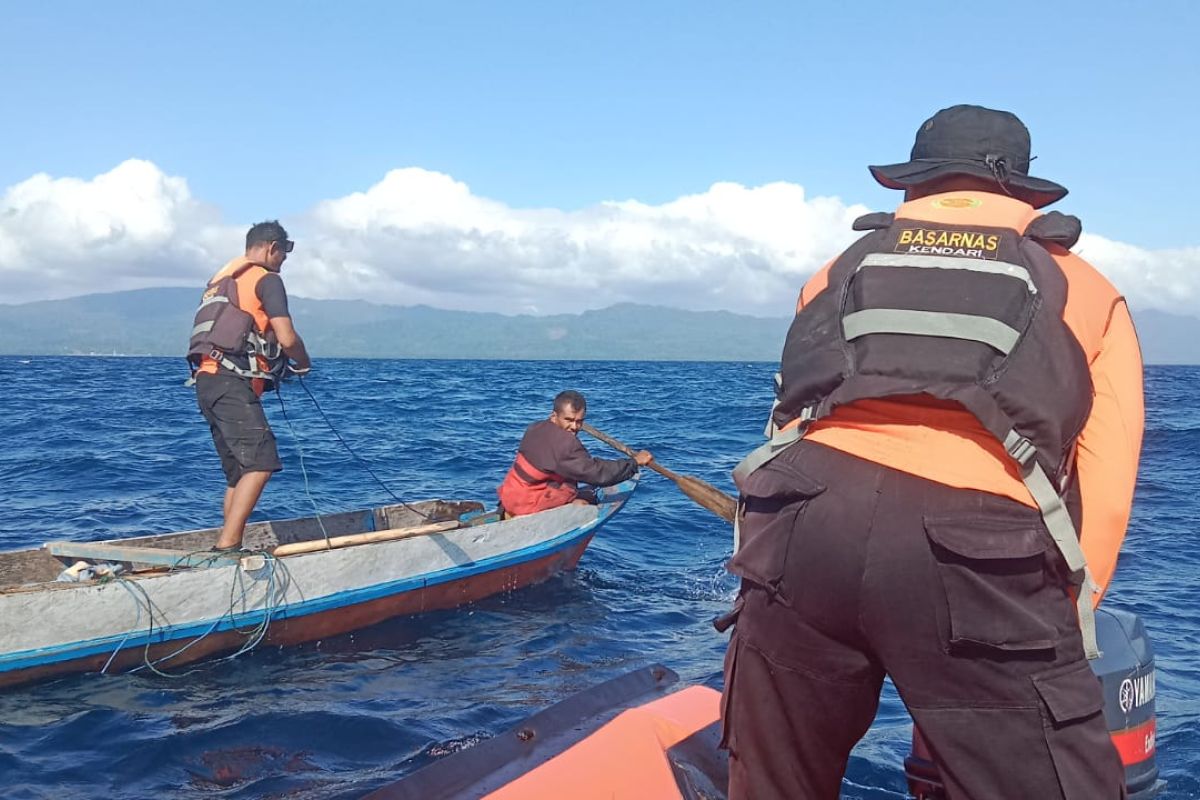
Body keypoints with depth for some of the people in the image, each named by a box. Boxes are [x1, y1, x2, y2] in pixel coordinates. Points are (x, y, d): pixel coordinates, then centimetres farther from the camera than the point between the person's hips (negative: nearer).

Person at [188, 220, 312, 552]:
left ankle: (231, 549, 10)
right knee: (261, 463, -15)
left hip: (208, 381, 10)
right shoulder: (267, 279, -1)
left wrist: (276, 368, 26)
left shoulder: (223, 279, 26)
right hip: (230, 383, -9)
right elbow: (287, 338, -11)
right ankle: (225, 547, -22)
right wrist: (303, 363, 10)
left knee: (239, 473, 11)